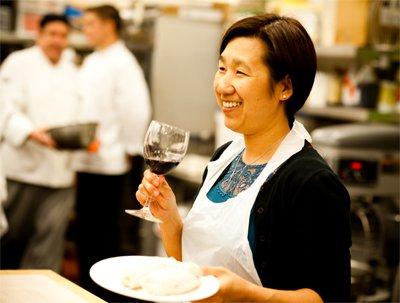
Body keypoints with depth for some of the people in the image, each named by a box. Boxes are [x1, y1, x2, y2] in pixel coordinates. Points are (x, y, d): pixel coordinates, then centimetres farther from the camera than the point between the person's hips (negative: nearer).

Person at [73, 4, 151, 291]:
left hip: (108, 162, -8)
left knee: (105, 231, 0)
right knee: (85, 228, 14)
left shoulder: (123, 63, -13)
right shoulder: (91, 62, 14)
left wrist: (130, 150, -12)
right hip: (86, 158, 8)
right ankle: (86, 286, 25)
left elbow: (137, 110, -18)